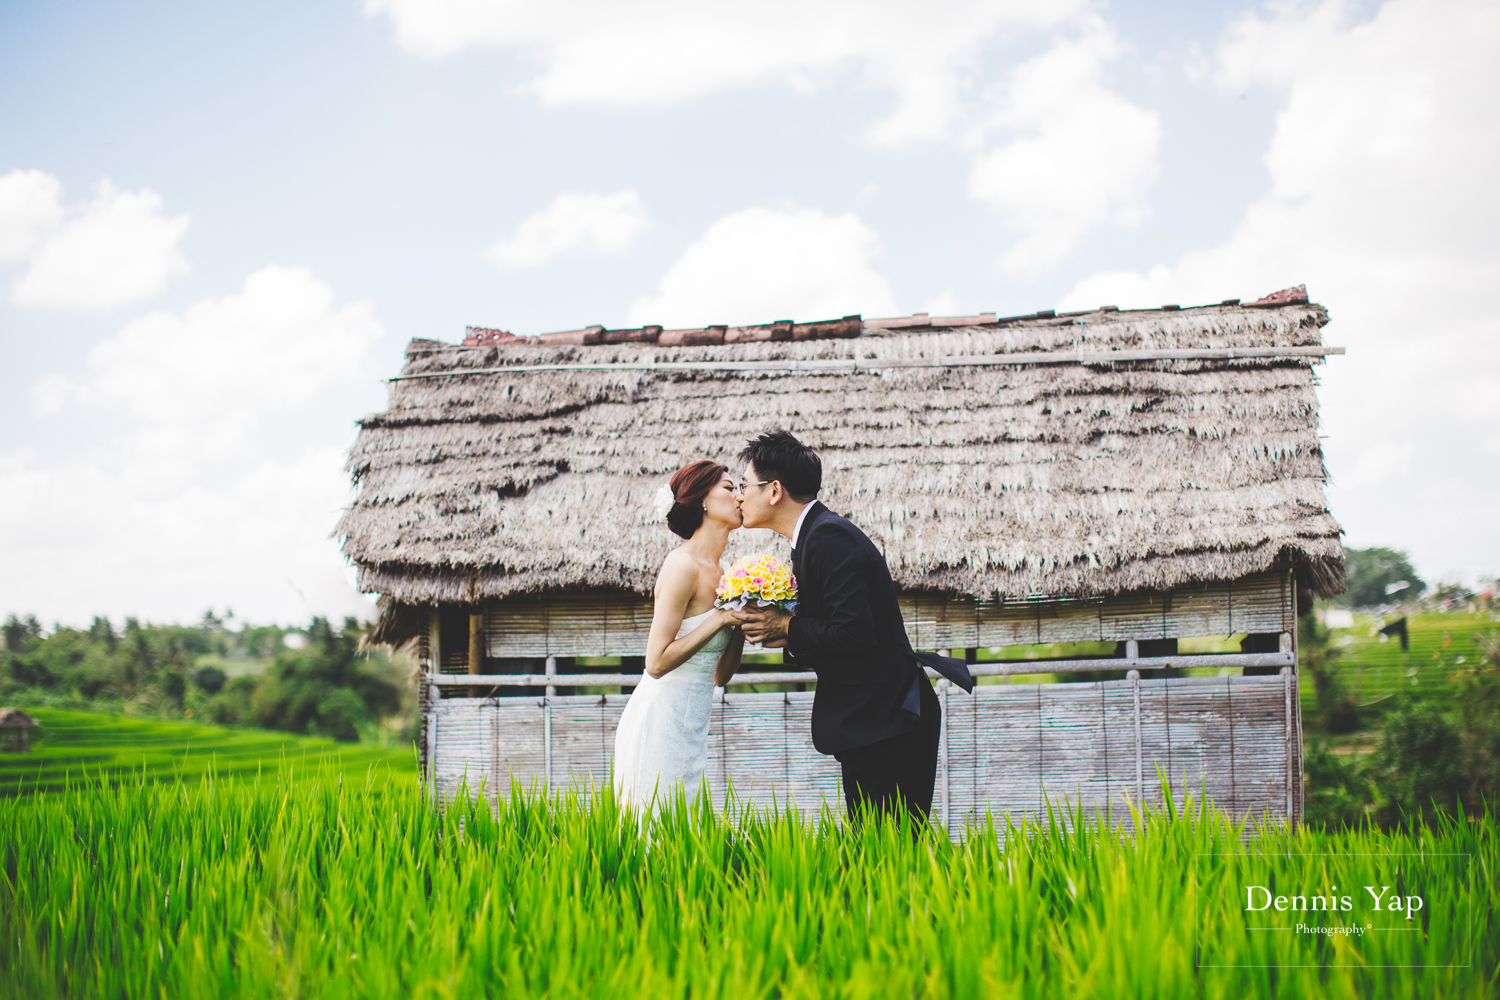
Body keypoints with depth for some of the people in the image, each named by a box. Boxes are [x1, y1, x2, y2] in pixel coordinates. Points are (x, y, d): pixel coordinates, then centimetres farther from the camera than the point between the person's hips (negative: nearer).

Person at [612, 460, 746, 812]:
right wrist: (721, 618, -16)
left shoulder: (717, 574, 13)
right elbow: (657, 661, -18)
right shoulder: (682, 565, -13)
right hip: (662, 720, -9)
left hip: (690, 726, 9)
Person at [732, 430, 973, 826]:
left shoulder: (830, 537, -17)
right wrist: (784, 638, 0)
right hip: (867, 721, 11)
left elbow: (854, 631, -27)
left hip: (889, 721, -10)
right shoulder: (813, 534, 14)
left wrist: (787, 627, -14)